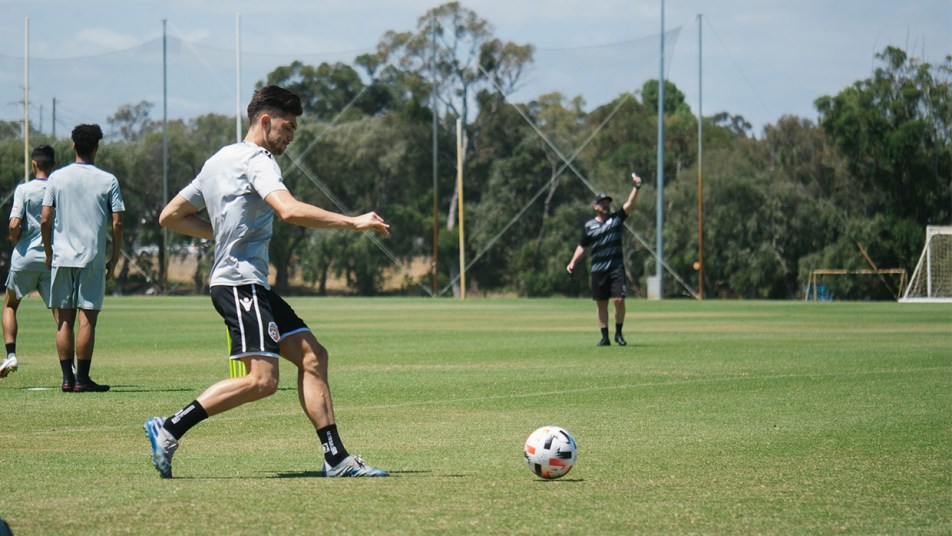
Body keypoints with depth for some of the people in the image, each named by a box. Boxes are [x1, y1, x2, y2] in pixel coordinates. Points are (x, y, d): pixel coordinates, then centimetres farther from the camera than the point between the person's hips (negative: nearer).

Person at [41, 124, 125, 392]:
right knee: (87, 319, -1)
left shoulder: (57, 177, 3)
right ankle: (82, 378, -2)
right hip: (92, 259, -2)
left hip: (61, 257, 2)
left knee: (64, 320, 6)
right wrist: (114, 258, 7)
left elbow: (45, 221, 0)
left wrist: (49, 252, 12)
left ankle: (67, 377, 4)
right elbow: (117, 223, -4)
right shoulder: (108, 181, -1)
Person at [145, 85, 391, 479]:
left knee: (312, 357, 5)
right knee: (262, 379, -19)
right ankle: (169, 429, -14)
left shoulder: (218, 161, 20)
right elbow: (290, 211, -27)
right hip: (240, 282, -11)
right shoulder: (255, 159, -9)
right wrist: (353, 223, -19)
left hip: (254, 287, 11)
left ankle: (336, 457, 2)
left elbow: (170, 216, 24)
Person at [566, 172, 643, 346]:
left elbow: (629, 204, -7)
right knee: (601, 304, 4)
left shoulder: (616, 218, 5)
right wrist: (573, 262, 2)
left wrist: (636, 188, -20)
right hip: (598, 270, 2)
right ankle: (605, 337, 10)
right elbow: (582, 246, 13)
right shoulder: (589, 225, 8)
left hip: (616, 268, -2)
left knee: (619, 300, -11)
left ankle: (618, 333, 5)